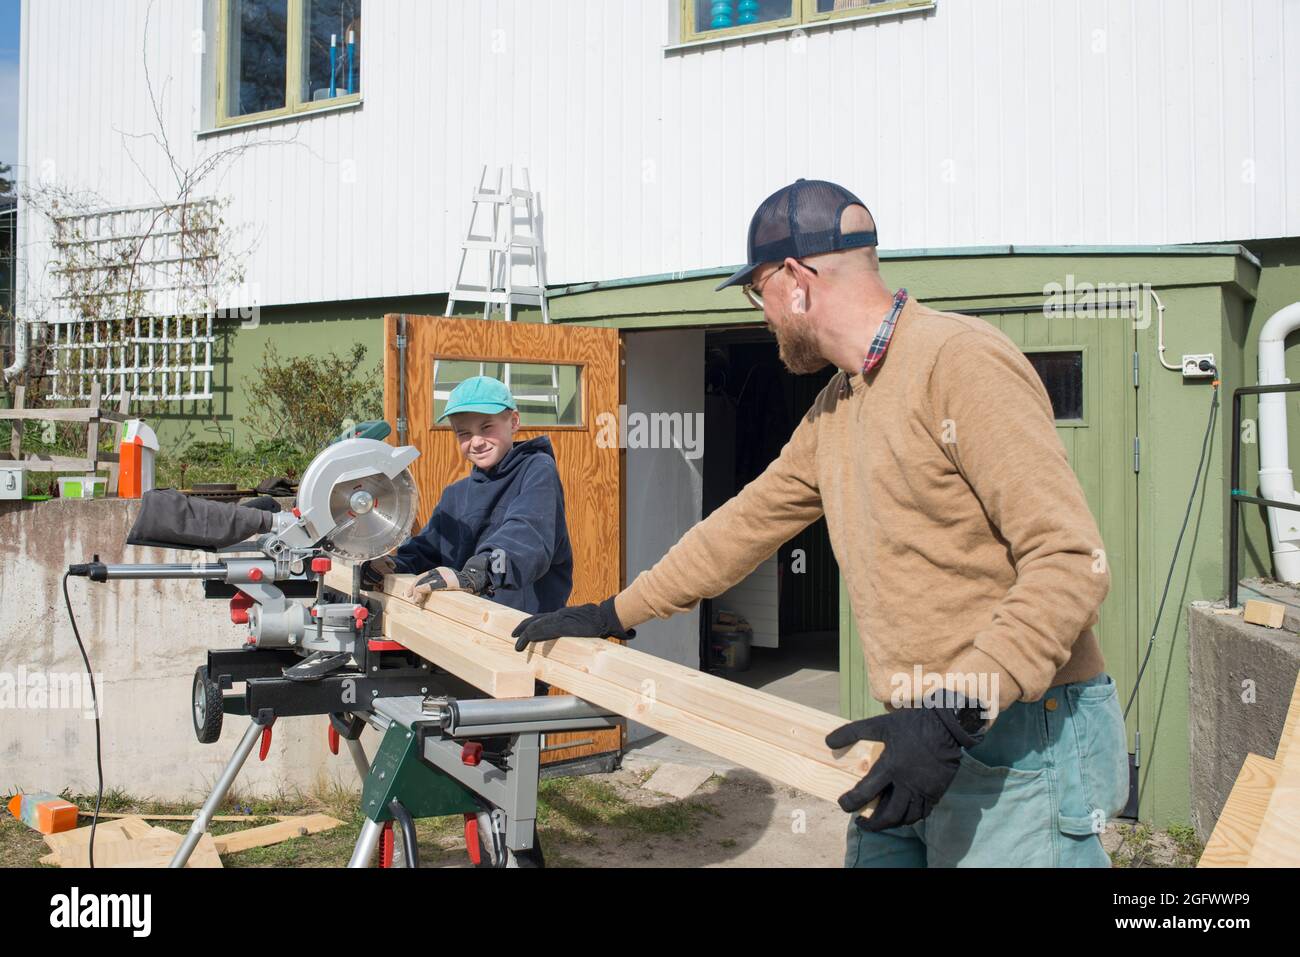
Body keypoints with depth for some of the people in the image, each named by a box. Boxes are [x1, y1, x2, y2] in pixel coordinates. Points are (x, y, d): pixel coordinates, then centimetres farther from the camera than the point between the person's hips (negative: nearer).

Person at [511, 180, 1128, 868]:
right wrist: (610, 616, 22)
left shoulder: (960, 360, -15)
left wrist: (953, 715, -28)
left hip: (1021, 743, -8)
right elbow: (747, 522, 20)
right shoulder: (834, 408, 14)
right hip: (919, 739, 8)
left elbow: (1070, 562, -21)